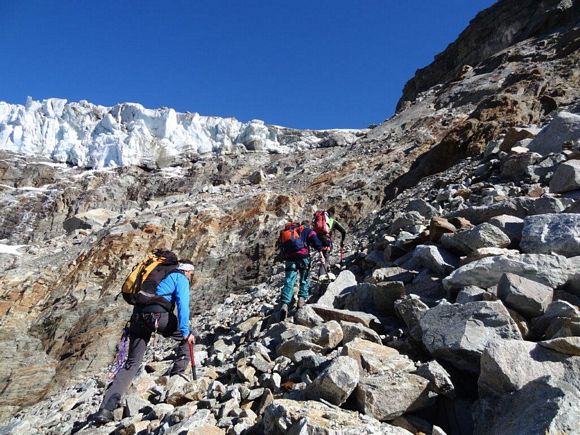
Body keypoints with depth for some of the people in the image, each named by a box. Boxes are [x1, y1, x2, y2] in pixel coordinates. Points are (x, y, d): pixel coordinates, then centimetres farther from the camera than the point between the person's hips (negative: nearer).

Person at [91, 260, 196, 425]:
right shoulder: (181, 278, 11)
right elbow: (183, 304, -4)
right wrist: (185, 331, -7)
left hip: (137, 317, 6)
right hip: (158, 316, -6)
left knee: (132, 363, 12)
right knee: (187, 336, 19)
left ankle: (106, 408, 3)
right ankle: (178, 372, 10)